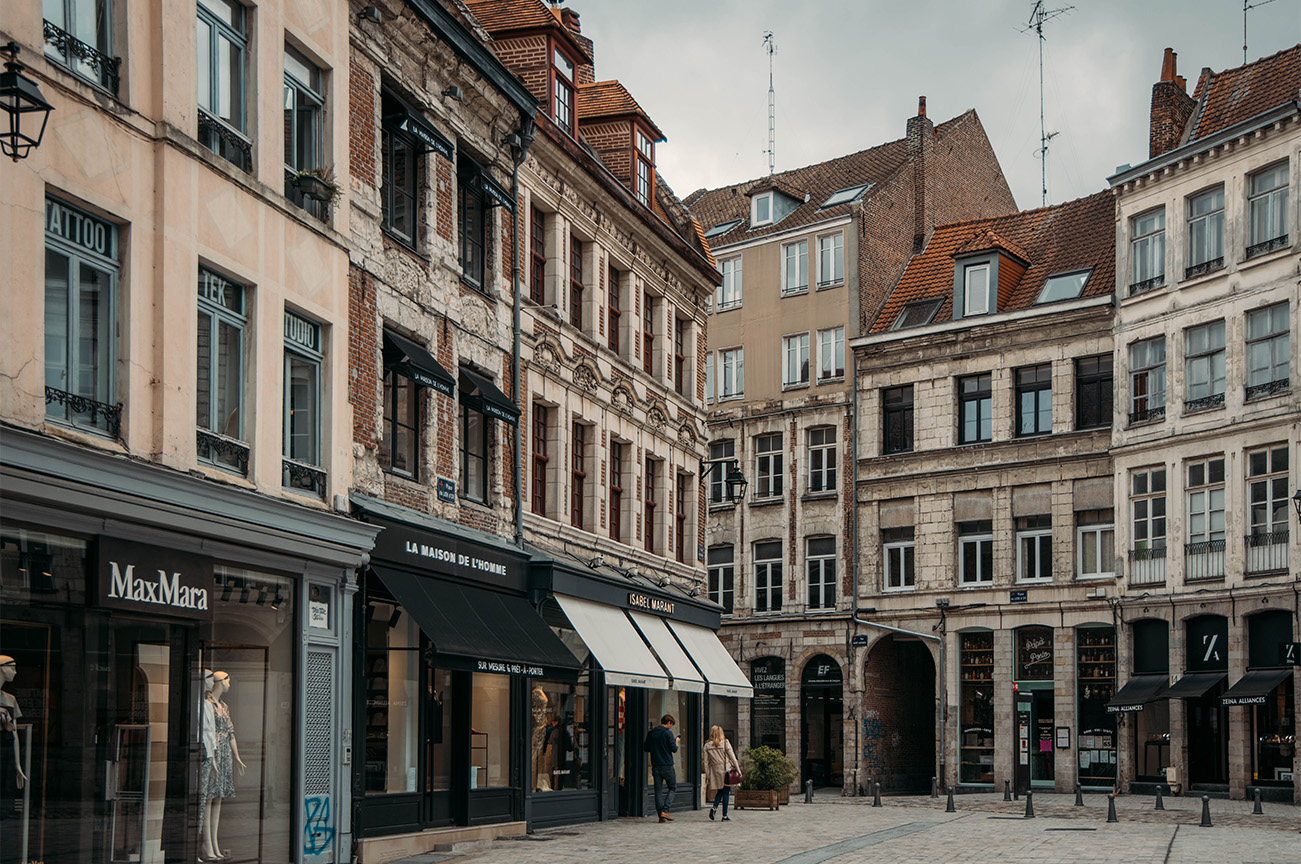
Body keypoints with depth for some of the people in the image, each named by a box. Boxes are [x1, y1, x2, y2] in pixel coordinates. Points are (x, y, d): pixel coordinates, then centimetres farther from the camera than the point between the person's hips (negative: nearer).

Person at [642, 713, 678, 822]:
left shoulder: (651, 733, 8)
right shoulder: (668, 733, -9)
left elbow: (645, 748, 13)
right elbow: (674, 749, -9)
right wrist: (677, 742, 10)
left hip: (655, 765, 5)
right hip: (667, 765, -5)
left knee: (658, 790, 6)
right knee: (672, 788, 9)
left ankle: (661, 815, 3)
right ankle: (665, 810, -7)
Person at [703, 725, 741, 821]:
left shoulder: (707, 745, 3)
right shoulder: (725, 743, -5)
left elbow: (706, 762, 4)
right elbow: (733, 758, -4)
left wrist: (707, 776, 8)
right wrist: (738, 770, 2)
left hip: (714, 771, 3)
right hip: (725, 771, -3)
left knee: (720, 791, 18)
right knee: (726, 792, 5)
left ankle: (714, 807, -7)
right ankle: (725, 816, 6)